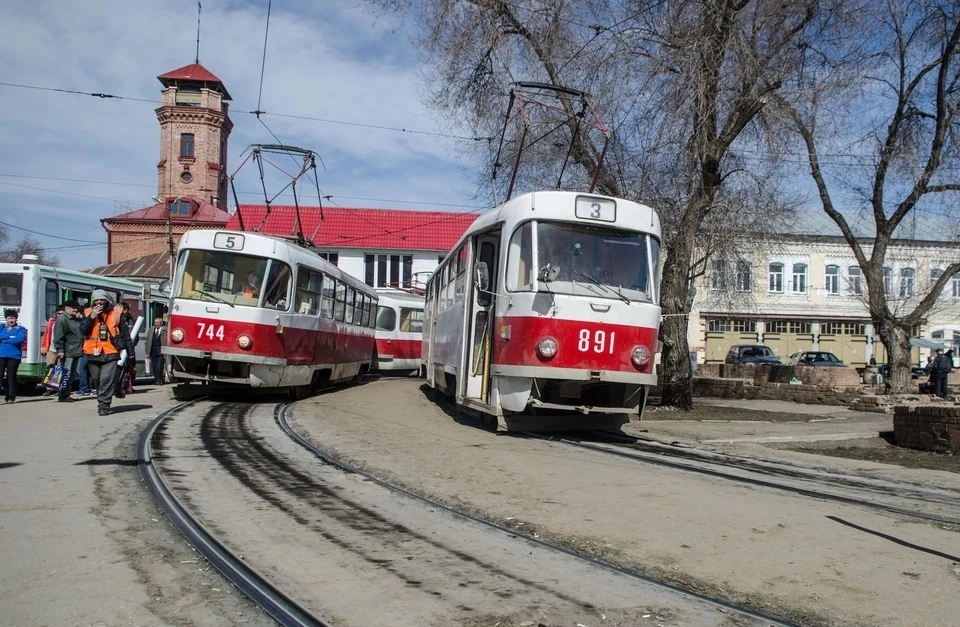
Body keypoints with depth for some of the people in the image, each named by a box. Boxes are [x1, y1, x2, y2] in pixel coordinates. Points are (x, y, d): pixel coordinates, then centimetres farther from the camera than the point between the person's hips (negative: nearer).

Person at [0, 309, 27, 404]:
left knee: (11, 376, 0)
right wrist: (10, 337, -11)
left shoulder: (20, 329, 7)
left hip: (14, 356, -2)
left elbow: (20, 339, -11)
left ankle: (11, 397, 6)